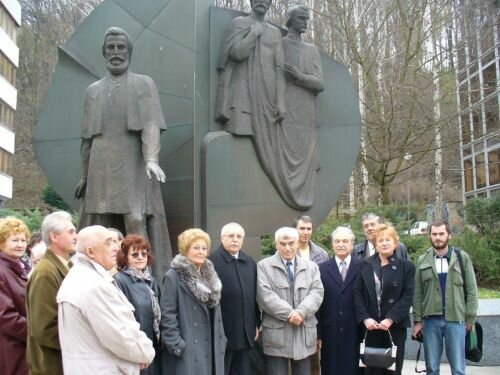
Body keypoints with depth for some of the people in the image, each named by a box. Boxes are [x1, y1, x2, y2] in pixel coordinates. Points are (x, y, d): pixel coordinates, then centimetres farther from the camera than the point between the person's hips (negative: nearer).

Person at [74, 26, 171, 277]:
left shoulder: (144, 84, 7)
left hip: (134, 169, -3)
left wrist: (151, 159, -24)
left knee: (137, 225, -11)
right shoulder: (93, 91, 19)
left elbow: (151, 124, -8)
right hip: (101, 171, 4)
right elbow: (87, 138, 18)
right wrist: (85, 176, 14)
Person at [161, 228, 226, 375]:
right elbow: (167, 315, -13)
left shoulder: (209, 275, 13)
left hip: (211, 347, 7)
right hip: (187, 350, -7)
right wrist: (176, 345, -17)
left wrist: (221, 339, 12)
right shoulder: (173, 276, -10)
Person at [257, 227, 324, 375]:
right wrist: (289, 314, -16)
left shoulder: (311, 266, 12)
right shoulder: (264, 266, 1)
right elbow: (265, 295, -10)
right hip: (276, 335, -3)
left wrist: (301, 312, -16)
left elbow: (317, 292, 0)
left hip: (304, 335, 3)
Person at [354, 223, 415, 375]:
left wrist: (391, 319, -14)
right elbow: (358, 293, 3)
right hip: (371, 326, 1)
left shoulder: (406, 266, 2)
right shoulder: (366, 265, 7)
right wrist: (365, 318, -10)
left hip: (395, 326, -1)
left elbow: (407, 296, -5)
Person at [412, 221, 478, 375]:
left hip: (456, 320, -1)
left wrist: (470, 318, -2)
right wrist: (417, 320, 2)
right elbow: (417, 293, 6)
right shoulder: (423, 260, 5)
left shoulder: (462, 257, 1)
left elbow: (471, 289, 2)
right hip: (430, 320, 1)